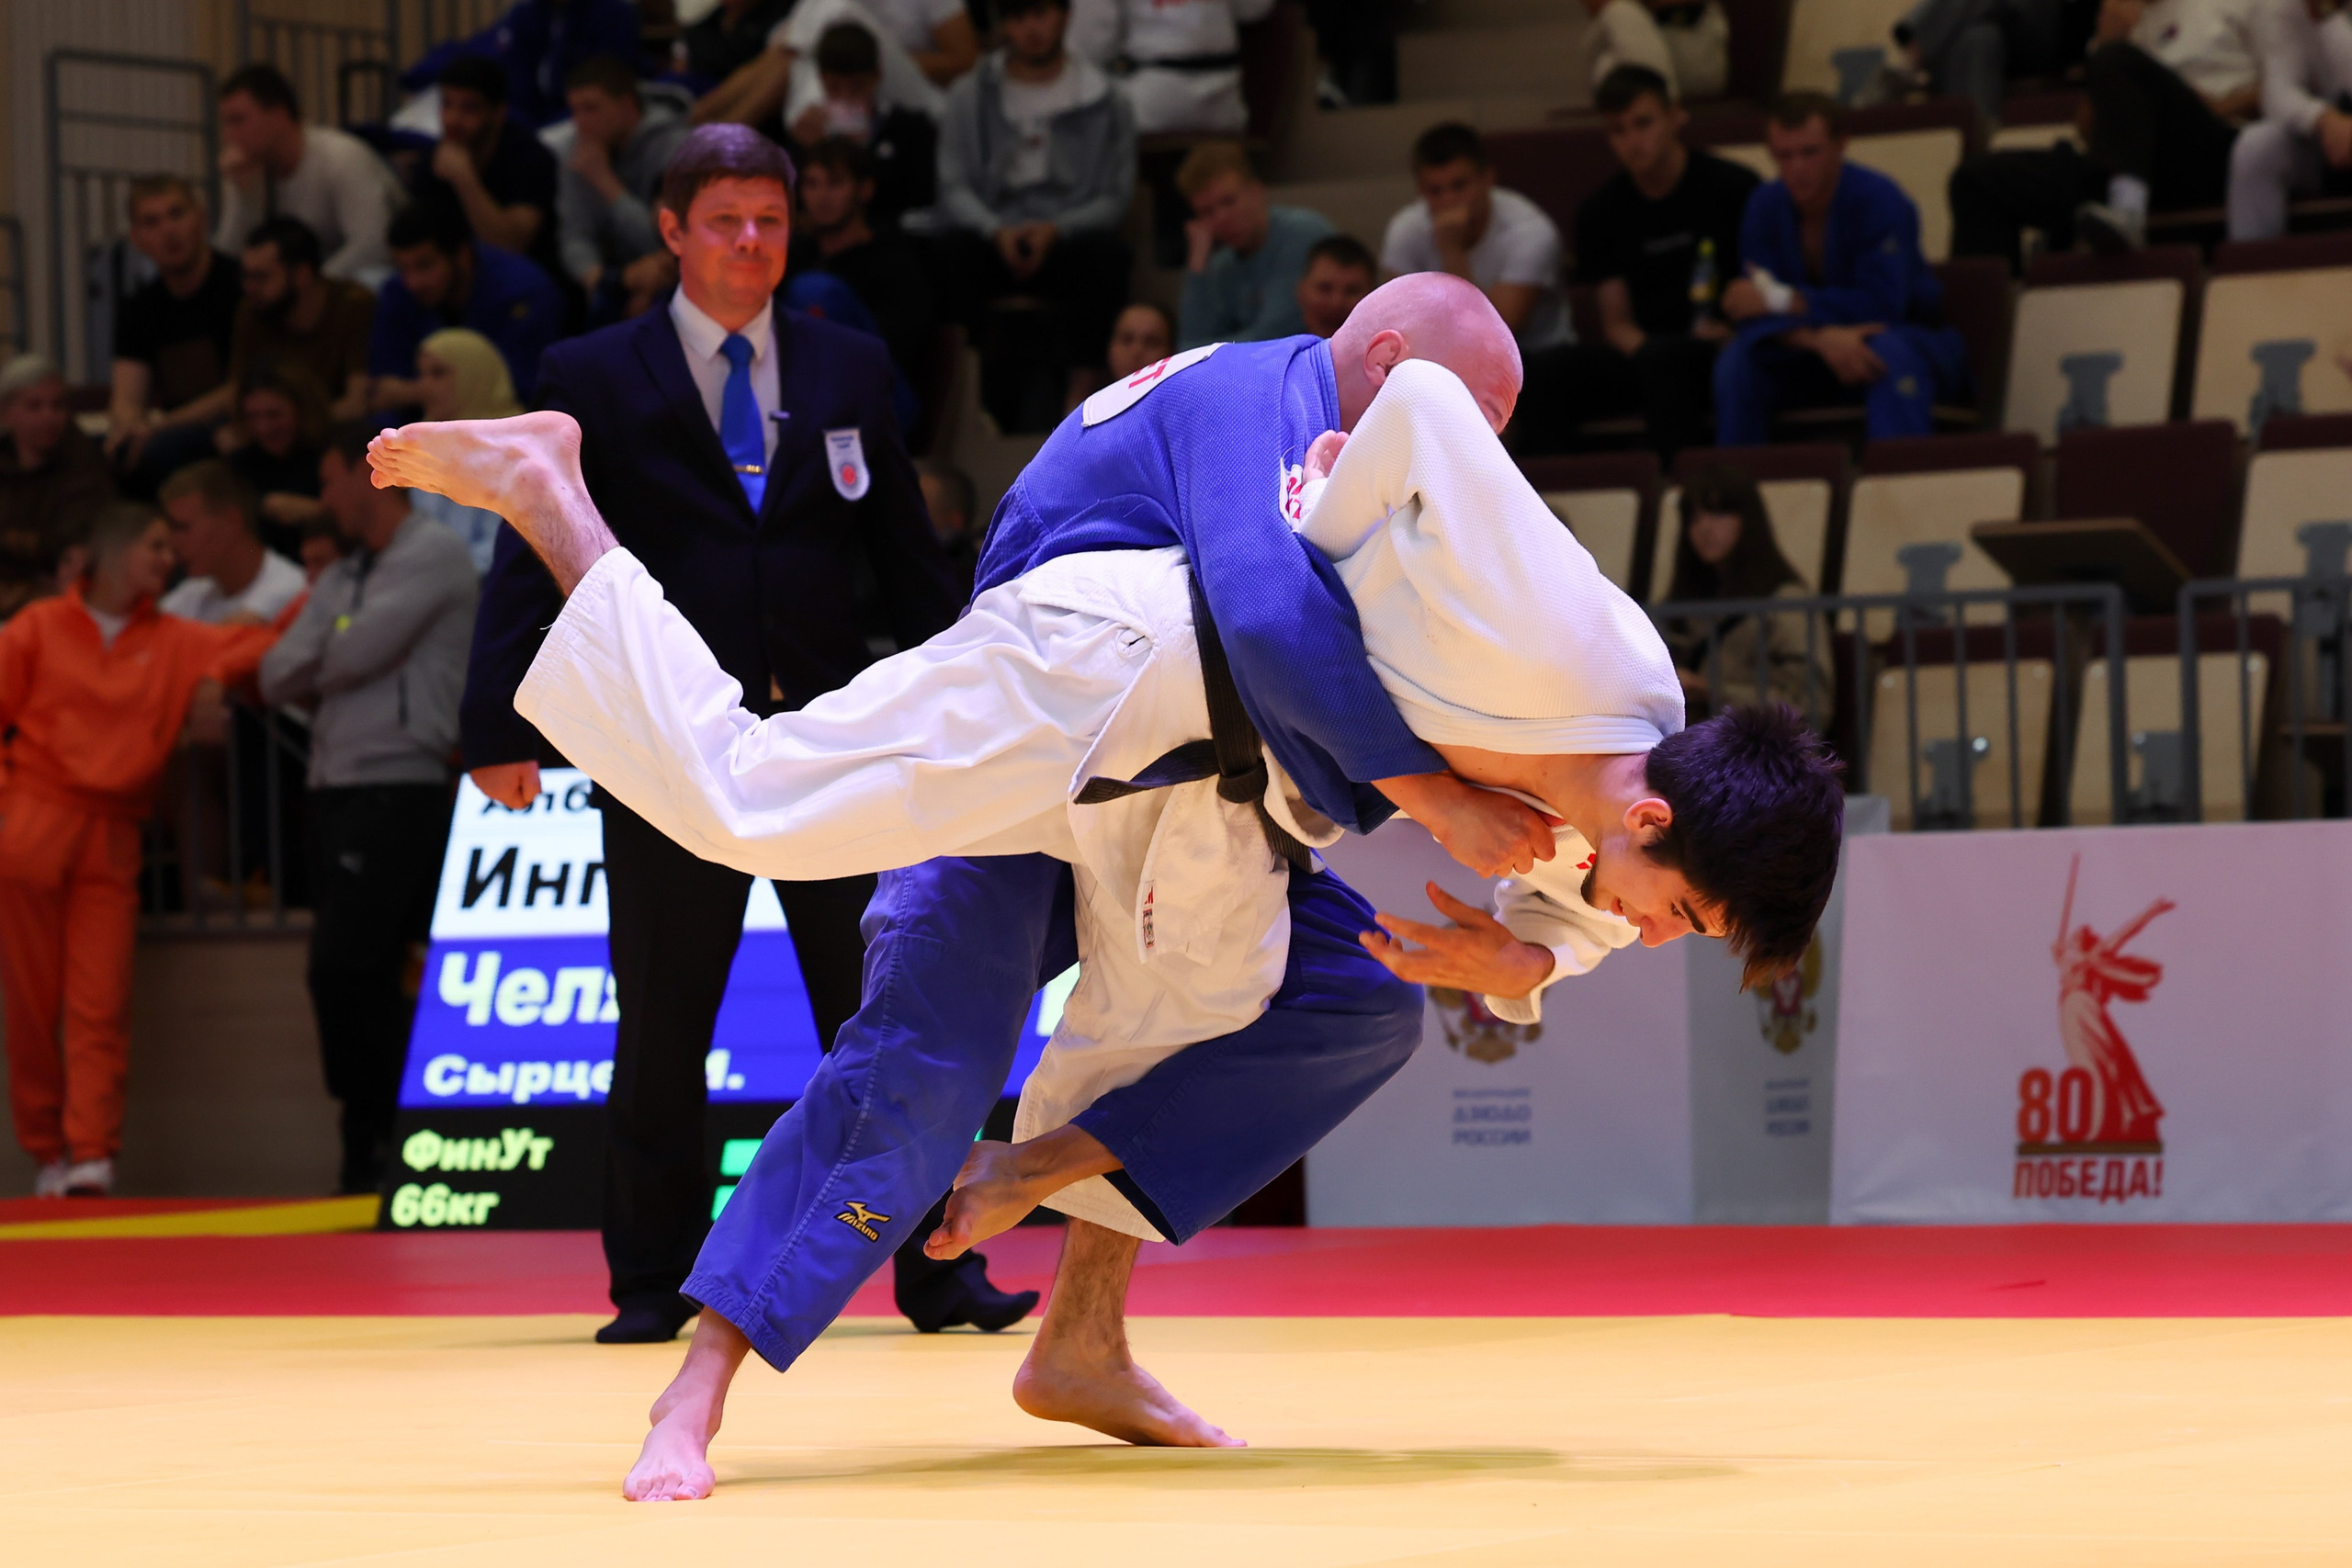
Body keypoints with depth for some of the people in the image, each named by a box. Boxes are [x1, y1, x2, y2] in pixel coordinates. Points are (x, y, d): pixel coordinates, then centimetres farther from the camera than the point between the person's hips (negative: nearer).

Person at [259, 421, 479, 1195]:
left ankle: (373, 1145, -11)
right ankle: (378, 1147, 10)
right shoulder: (340, 580, 21)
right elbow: (279, 678, 12)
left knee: (344, 968, -15)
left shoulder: (434, 554, -4)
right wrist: (335, 673, -4)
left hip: (397, 790, -8)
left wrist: (317, 670, 7)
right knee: (365, 982, 7)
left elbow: (358, 652, -13)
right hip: (337, 792, 8)